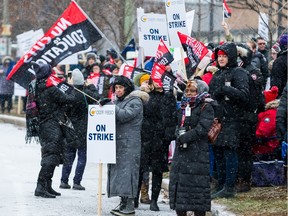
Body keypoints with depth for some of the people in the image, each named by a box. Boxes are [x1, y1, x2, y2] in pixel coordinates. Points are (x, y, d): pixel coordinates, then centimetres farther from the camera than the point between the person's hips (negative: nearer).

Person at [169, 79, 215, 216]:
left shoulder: (206, 107, -4)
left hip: (198, 153, -7)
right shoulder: (184, 107, 19)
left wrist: (185, 137, -17)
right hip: (181, 152, 7)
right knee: (178, 181, 7)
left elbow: (202, 128, -15)